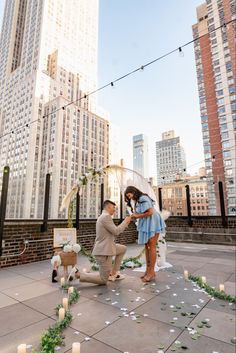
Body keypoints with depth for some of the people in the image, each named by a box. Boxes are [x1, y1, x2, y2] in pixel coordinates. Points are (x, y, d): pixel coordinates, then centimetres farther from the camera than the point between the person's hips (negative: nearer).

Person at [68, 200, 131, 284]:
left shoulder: (103, 216, 14)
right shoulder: (106, 216, -19)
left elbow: (113, 233, 19)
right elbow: (116, 232, -21)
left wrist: (125, 224, 14)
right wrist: (125, 222, -7)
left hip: (105, 248, 10)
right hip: (103, 251, -10)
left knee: (123, 248, 25)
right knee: (103, 280, 2)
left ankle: (113, 273, 25)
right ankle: (77, 274, 1)